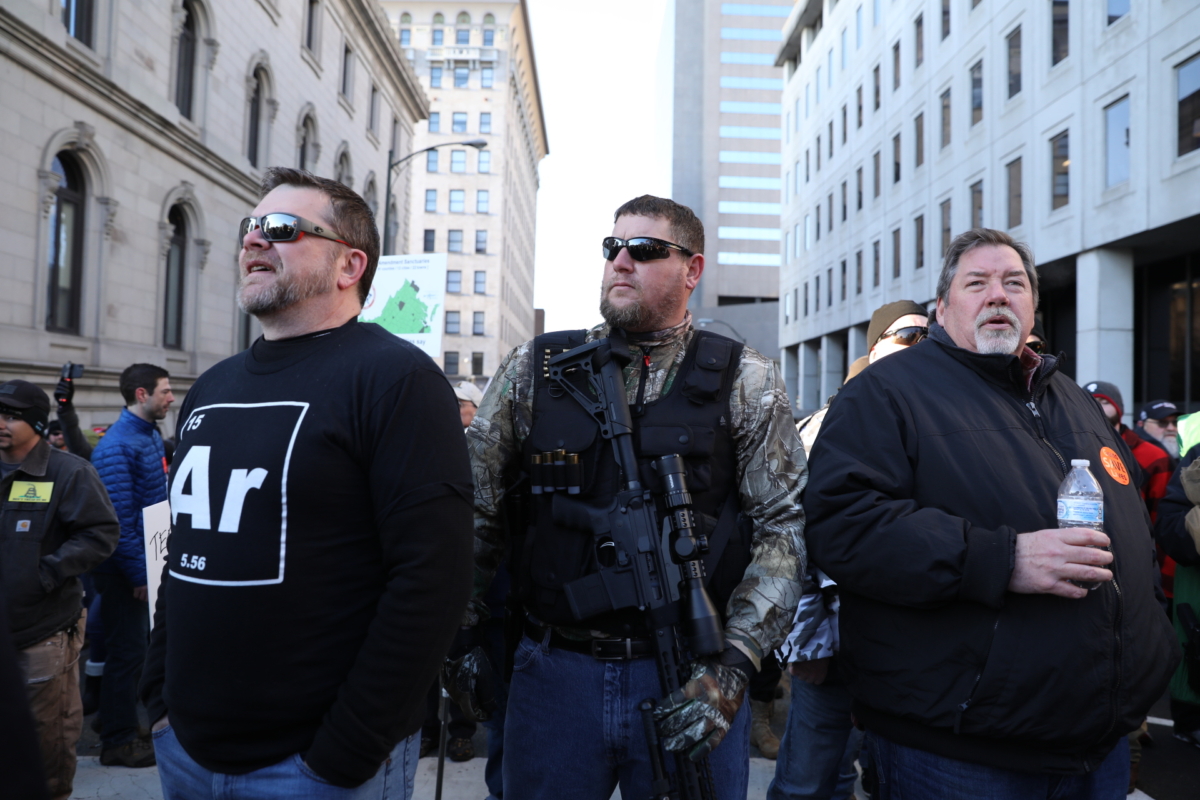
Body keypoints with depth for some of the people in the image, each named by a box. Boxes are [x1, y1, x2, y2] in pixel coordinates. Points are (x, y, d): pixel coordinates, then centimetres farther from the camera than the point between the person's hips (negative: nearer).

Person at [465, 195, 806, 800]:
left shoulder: (744, 383, -1)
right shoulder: (534, 368, 3)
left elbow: (786, 525, -4)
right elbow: (475, 505, 5)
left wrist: (733, 666, -12)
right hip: (552, 671, 1)